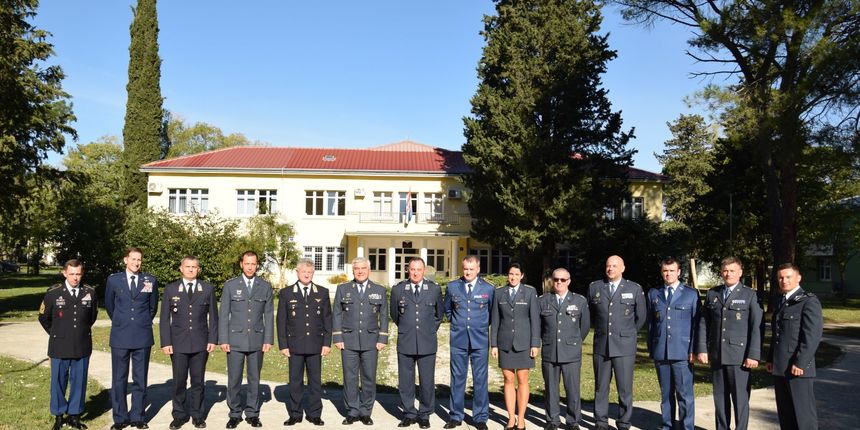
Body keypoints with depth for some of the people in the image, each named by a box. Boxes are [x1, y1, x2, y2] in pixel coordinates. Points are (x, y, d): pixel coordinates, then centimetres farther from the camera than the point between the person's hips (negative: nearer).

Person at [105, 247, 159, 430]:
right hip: (120, 337, 0)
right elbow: (109, 305, 17)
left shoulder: (150, 280, 1)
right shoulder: (113, 280, 2)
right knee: (119, 380, 5)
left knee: (140, 380, 6)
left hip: (143, 337, 0)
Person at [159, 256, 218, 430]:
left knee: (198, 381, 7)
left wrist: (212, 339, -2)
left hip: (201, 343, 0)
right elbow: (164, 318, 3)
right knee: (179, 381, 5)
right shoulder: (170, 289, 3)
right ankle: (179, 415, 18)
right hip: (178, 343, 0)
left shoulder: (208, 289, 4)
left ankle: (197, 415, 18)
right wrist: (165, 342, -4)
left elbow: (213, 316, 5)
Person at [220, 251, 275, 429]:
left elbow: (269, 315, 5)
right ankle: (235, 414, 16)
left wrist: (268, 340, 0)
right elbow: (223, 314, 2)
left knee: (254, 379, 7)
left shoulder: (265, 286, 5)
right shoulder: (230, 285, 2)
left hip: (257, 340, 1)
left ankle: (252, 414, 18)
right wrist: (223, 340, -3)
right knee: (234, 379, 2)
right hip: (235, 340, -1)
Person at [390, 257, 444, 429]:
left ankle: (424, 415, 17)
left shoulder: (435, 289, 3)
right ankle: (409, 414, 20)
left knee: (427, 381, 3)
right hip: (405, 343, 1)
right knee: (405, 381, 6)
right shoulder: (398, 289, 3)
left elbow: (440, 313, 16)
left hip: (427, 344, -1)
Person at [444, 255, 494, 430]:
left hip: (480, 340, -1)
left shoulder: (488, 289, 0)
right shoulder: (452, 287, 4)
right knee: (457, 378, 6)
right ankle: (455, 416, 17)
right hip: (458, 339, 1)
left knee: (480, 380, 3)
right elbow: (447, 309, 19)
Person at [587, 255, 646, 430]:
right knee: (601, 387, 7)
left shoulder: (635, 289, 1)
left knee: (625, 388, 0)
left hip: (624, 347, -2)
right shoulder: (594, 287, 6)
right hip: (601, 345, 2)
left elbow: (640, 317, 10)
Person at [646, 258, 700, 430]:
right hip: (660, 352, 2)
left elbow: (696, 323, 3)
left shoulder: (691, 294, 5)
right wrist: (651, 349, 7)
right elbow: (650, 323, 12)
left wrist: (693, 350, -4)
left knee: (685, 394, -3)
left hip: (682, 352, -2)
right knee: (666, 393, 9)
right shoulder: (653, 294, 11)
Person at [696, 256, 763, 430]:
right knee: (720, 397, 10)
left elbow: (756, 327, -4)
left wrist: (753, 355, -11)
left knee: (740, 398, 1)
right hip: (716, 355, 3)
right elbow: (703, 323, 9)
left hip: (739, 355, -3)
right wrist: (702, 349, 1)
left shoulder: (749, 295, 1)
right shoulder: (712, 294, 10)